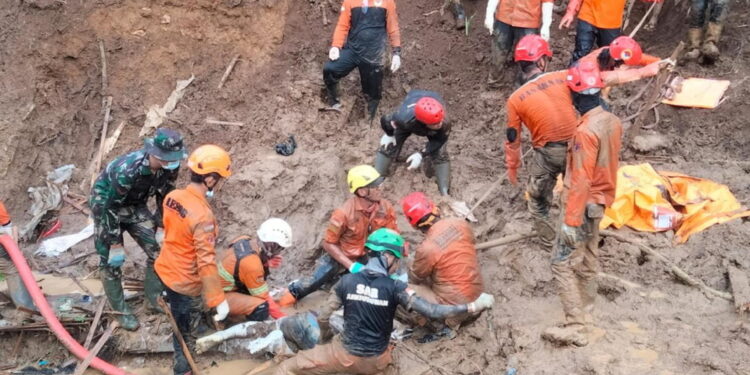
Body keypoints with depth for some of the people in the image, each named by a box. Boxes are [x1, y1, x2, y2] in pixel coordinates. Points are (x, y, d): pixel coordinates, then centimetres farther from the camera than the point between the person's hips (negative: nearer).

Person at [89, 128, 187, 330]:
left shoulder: (170, 166, -22)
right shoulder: (127, 170, -40)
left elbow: (164, 196, -3)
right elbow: (111, 208, -30)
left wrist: (161, 227, 0)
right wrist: (115, 244, -23)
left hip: (135, 204, 6)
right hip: (106, 203, -6)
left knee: (157, 250, 4)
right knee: (111, 261, -2)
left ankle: (155, 298, 23)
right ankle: (121, 311, 15)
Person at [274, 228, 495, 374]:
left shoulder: (347, 281, -9)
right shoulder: (395, 288, -14)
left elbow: (323, 318, -2)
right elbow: (432, 312, -21)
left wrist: (325, 336, 20)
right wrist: (473, 307, -17)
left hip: (345, 355, -1)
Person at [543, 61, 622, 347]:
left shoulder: (586, 131, -27)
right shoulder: (612, 121, 0)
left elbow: (580, 182, -26)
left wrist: (571, 221, -21)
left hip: (585, 205, -9)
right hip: (601, 200, 9)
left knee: (562, 262, -3)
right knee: (587, 258, 20)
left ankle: (575, 327, -1)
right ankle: (584, 311, 33)